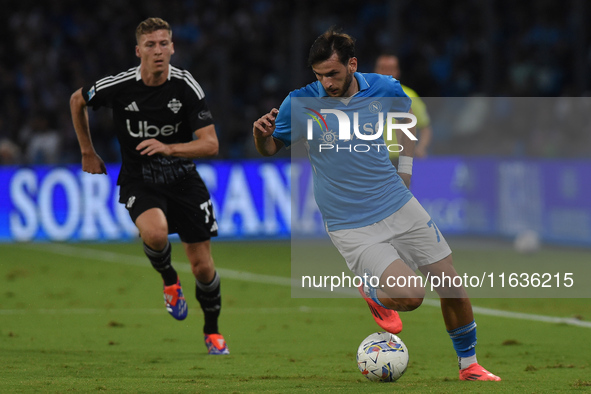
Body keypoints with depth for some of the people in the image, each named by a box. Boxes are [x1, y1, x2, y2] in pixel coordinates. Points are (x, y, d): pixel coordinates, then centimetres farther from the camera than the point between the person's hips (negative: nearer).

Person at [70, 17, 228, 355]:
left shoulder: (186, 86, -14)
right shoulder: (119, 86, -14)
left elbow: (210, 144, -16)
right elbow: (77, 101, 8)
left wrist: (168, 149, -32)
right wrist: (88, 153, 13)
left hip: (183, 179, 1)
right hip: (139, 181, -1)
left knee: (203, 266, 1)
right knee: (155, 232, -34)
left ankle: (212, 331, 29)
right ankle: (169, 279, 1)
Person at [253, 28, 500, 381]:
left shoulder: (384, 89, -4)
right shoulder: (300, 103, -12)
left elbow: (407, 117, 19)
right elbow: (270, 149, 1)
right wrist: (261, 134, -22)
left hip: (400, 207, 4)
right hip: (351, 228, -4)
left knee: (453, 287, 4)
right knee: (410, 295, -21)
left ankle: (469, 365, 26)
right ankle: (374, 294, 14)